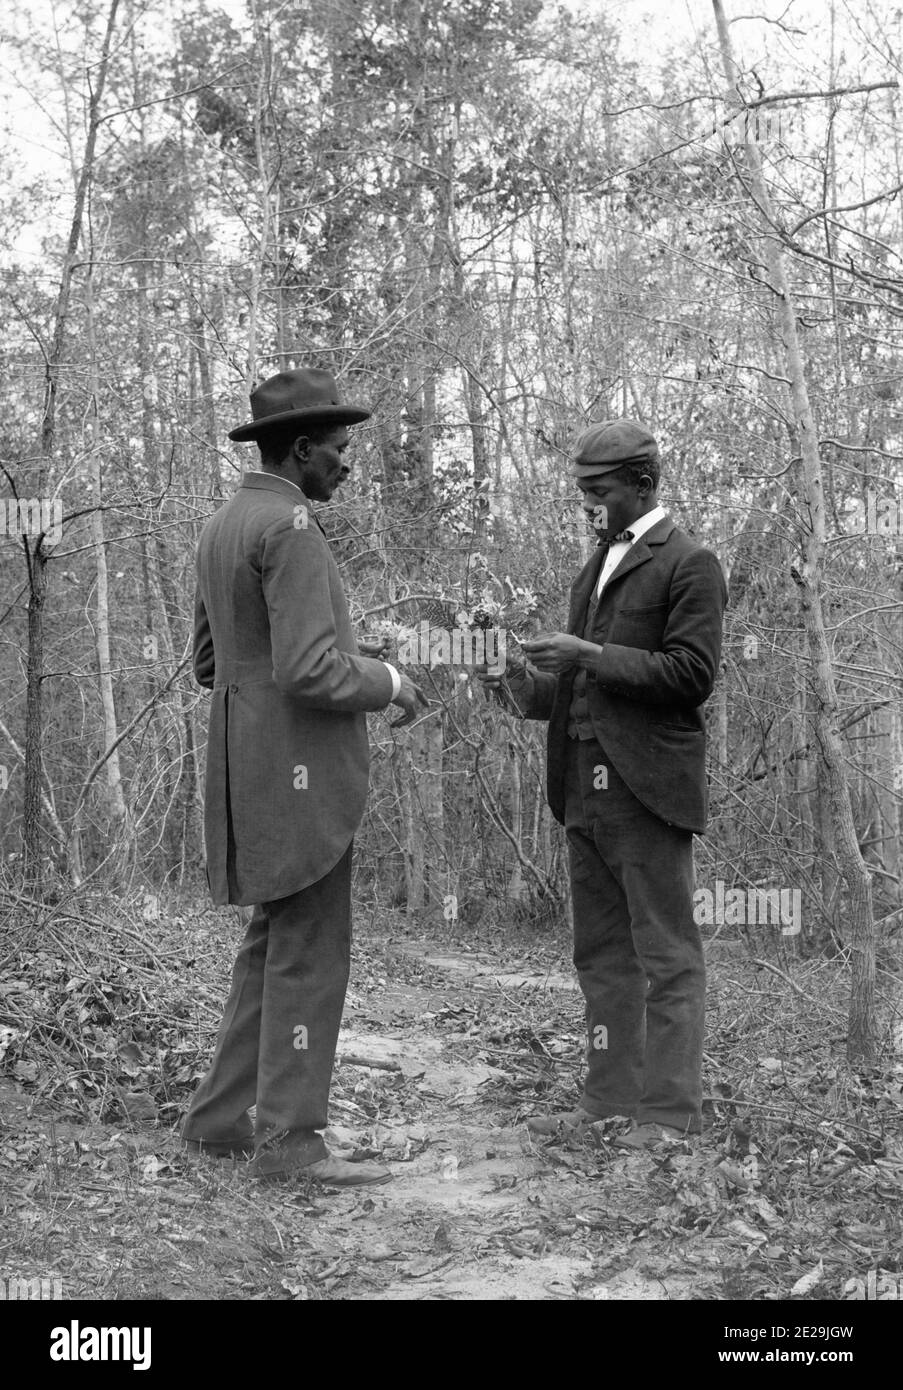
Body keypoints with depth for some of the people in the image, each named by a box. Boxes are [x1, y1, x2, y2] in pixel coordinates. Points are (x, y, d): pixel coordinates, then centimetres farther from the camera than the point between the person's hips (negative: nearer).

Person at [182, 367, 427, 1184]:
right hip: (299, 770, -10)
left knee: (274, 946, 16)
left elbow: (210, 665, 20)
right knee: (309, 954, -3)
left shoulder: (225, 526, 15)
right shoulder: (291, 525, -15)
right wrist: (388, 683, -5)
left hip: (255, 770, 10)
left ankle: (222, 1118, 19)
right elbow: (310, 671, -23)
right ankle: (290, 1139, 2)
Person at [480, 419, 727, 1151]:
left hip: (648, 788, -8)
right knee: (601, 954, 10)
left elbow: (693, 674, -13)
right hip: (586, 789, 8)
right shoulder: (597, 569, 20)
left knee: (667, 954, -1)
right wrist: (526, 683, 5)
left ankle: (670, 1109, 5)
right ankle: (610, 1094, 18)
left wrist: (590, 656, -16)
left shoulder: (689, 564, -4)